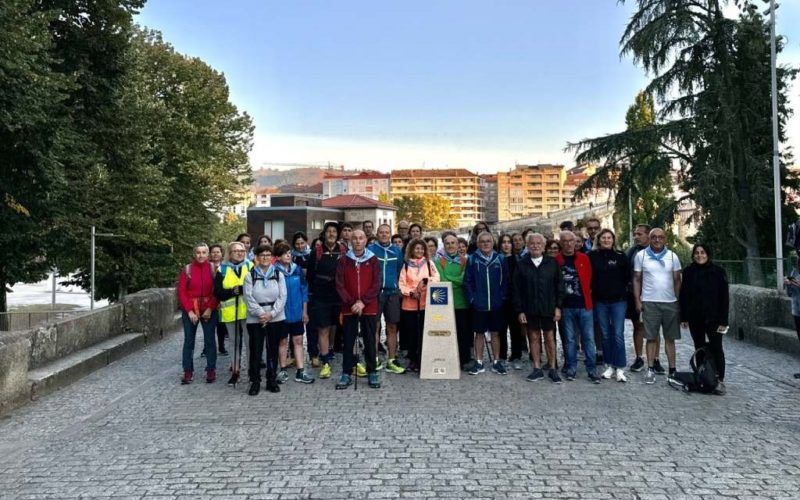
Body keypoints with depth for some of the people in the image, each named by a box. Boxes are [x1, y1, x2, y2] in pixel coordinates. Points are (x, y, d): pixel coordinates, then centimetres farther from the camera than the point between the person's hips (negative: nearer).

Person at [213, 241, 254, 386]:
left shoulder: (250, 267, 2)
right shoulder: (222, 269, 4)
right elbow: (217, 292, -2)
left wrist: (241, 289, -20)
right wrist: (232, 291, -18)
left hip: (248, 310, -2)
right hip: (230, 312, 2)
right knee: (235, 341, 13)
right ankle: (235, 370, 23)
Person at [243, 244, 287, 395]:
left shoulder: (278, 274, 5)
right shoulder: (250, 275, 1)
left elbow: (282, 297, -1)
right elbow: (249, 298, -6)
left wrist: (271, 313, -11)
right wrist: (261, 313, -14)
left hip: (276, 319, 1)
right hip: (255, 319, -1)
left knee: (273, 350, 8)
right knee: (255, 350, 1)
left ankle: (272, 380, 19)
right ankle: (255, 381, 12)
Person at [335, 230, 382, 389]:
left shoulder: (373, 260, 3)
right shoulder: (343, 261, 4)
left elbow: (376, 285, -3)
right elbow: (339, 285, -1)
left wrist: (363, 302, -12)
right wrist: (352, 303, -12)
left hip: (369, 309, 0)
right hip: (349, 308, 0)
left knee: (370, 341, 5)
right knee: (348, 342, 4)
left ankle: (372, 373, 16)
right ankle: (346, 374, 13)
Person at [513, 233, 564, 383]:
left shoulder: (552, 263, 2)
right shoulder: (521, 265, 1)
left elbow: (559, 285, 2)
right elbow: (516, 289, 0)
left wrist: (558, 306, -4)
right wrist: (519, 310, -5)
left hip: (548, 308, 0)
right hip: (530, 309, 1)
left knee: (550, 338, 6)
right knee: (534, 338, 8)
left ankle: (552, 369, 16)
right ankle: (537, 369, 17)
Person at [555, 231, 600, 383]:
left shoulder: (584, 258, 3)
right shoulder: (556, 261, 0)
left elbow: (589, 279, 8)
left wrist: (587, 294, 4)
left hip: (584, 305, 0)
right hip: (566, 307, 0)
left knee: (588, 338, 2)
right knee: (570, 339, 9)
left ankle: (592, 370, 10)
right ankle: (571, 368, 19)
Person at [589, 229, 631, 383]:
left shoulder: (621, 256, 0)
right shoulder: (592, 256, 1)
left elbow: (627, 276, 4)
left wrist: (619, 288, 1)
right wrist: (595, 289, -1)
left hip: (618, 300, -2)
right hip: (600, 301, 2)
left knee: (618, 334, -4)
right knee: (605, 335, 9)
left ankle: (620, 368, 4)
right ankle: (610, 366, 20)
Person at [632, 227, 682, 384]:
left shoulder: (672, 256, 5)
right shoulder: (641, 255, 2)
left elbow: (677, 280, 9)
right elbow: (637, 279, 4)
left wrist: (679, 300, 4)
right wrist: (637, 300, -2)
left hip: (670, 302, 2)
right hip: (649, 302, -1)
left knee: (670, 338, 7)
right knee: (651, 337, 2)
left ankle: (672, 370, 14)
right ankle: (651, 369, 9)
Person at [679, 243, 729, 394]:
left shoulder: (717, 271, -3)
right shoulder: (688, 272, 4)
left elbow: (724, 297, -4)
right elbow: (683, 295, 6)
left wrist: (723, 320, -9)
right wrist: (684, 317, 2)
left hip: (713, 317, -3)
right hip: (694, 318, 3)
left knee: (716, 348, -5)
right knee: (699, 348, 11)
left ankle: (720, 380, 0)